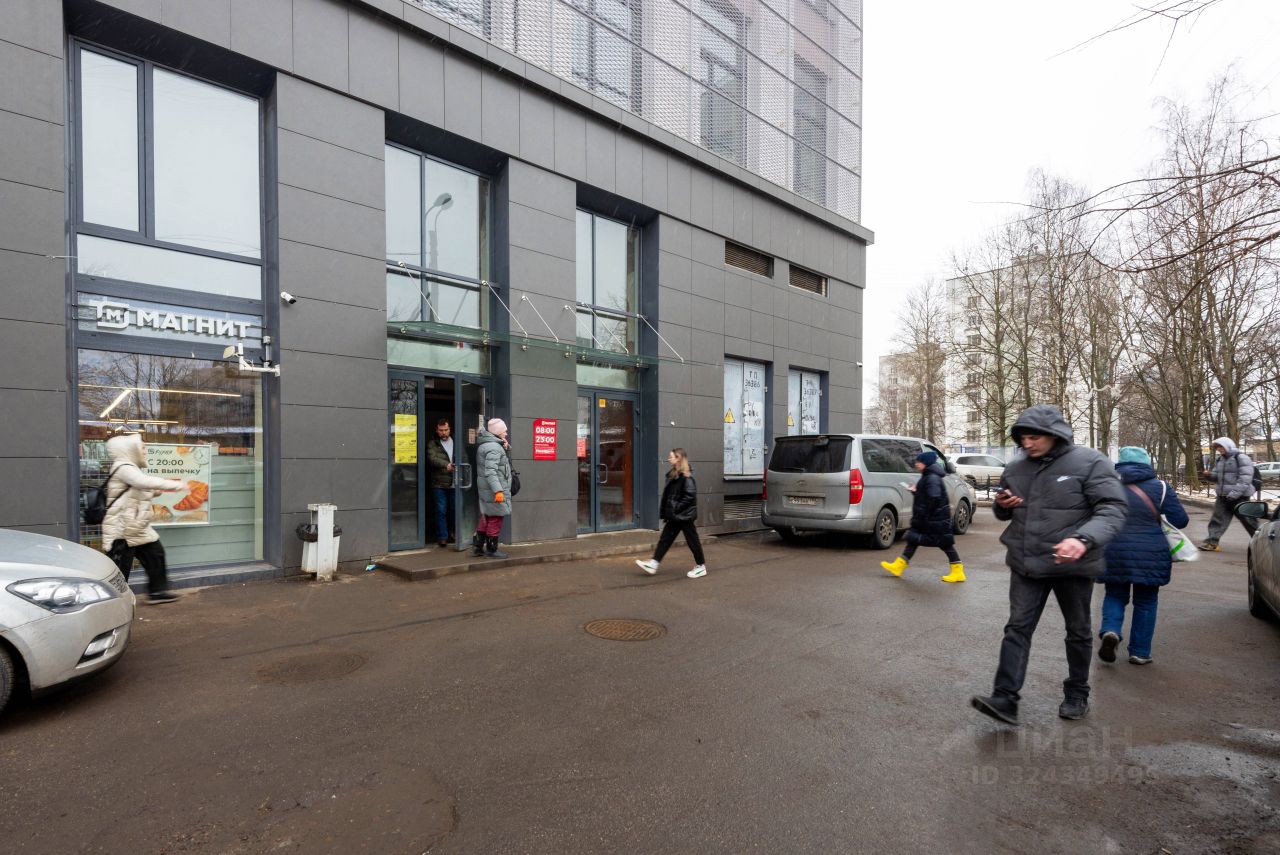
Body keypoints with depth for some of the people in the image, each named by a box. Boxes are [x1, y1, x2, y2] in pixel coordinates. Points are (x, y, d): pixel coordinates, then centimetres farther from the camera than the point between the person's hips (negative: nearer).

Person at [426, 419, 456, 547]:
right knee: (441, 510, -2)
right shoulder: (432, 443, 2)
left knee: (453, 510, 10)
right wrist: (445, 464, -33)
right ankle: (442, 537, 5)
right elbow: (432, 458, -15)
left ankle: (451, 534, 25)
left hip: (454, 483, 3)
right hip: (439, 484, -3)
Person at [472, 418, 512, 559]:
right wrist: (498, 491, -32)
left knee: (486, 518, 16)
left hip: (486, 489, 10)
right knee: (496, 519, 0)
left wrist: (504, 448, 7)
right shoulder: (494, 447, -18)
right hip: (494, 489, -10)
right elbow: (490, 472, -27)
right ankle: (492, 549, 9)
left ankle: (478, 546, 22)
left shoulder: (485, 445, 15)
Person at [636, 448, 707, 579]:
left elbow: (690, 496, -23)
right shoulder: (673, 475, 10)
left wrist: (677, 507, -20)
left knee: (692, 540, 4)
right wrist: (665, 512, 12)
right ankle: (653, 564, 12)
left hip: (685, 516, -9)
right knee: (665, 539, 9)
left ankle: (701, 567, 17)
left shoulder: (686, 477, -17)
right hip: (674, 516, 9)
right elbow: (668, 495, 15)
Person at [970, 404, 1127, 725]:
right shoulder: (1016, 469, 6)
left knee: (1078, 632, 15)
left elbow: (1113, 508, -18)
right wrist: (1002, 504, -5)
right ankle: (1005, 699, -2)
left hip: (1072, 565, -3)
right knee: (1017, 628, -1)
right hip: (1026, 565, 4)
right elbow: (1005, 513, 20)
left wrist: (1084, 539, -35)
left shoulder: (1089, 463, -10)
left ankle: (1077, 695, 33)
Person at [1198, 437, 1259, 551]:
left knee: (1248, 520, 4)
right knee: (1217, 519, 2)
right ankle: (1212, 541, 1)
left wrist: (1235, 492, -26)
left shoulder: (1241, 457, -11)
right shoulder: (1219, 460, 13)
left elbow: (1245, 478, -18)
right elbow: (1217, 476, 22)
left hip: (1239, 496, -7)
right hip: (1222, 496, 7)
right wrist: (1209, 475, -1)